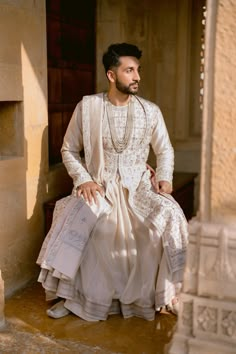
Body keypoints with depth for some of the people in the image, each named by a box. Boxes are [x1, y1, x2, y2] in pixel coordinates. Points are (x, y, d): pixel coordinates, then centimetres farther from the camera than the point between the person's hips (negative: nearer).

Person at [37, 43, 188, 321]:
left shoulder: (151, 111, 2)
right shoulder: (87, 107, -2)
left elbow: (164, 150, 13)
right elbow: (69, 150, 5)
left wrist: (164, 177, -6)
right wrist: (83, 179, -10)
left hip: (139, 185, 1)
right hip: (99, 185, 0)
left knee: (170, 216, -26)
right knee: (72, 219, -28)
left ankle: (172, 293, -7)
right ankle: (68, 295, -7)